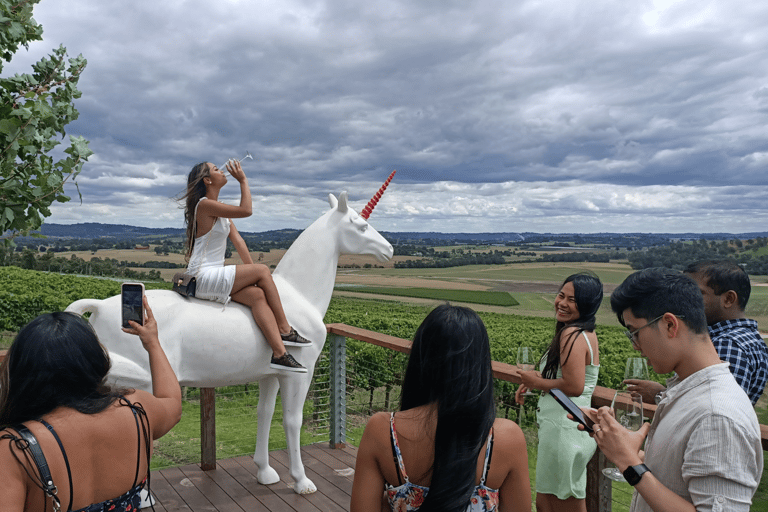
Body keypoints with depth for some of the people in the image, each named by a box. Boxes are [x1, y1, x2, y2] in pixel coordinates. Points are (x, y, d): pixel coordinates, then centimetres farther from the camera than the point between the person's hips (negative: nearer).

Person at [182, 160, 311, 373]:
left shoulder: (219, 207, 18)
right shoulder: (205, 205, -12)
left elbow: (238, 241, 14)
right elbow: (246, 210, -18)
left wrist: (252, 272, 8)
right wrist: (243, 180, -7)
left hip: (215, 278, 8)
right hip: (203, 278, -8)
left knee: (257, 294, -14)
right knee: (263, 270, -13)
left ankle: (279, 353, -24)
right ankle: (285, 330, -7)